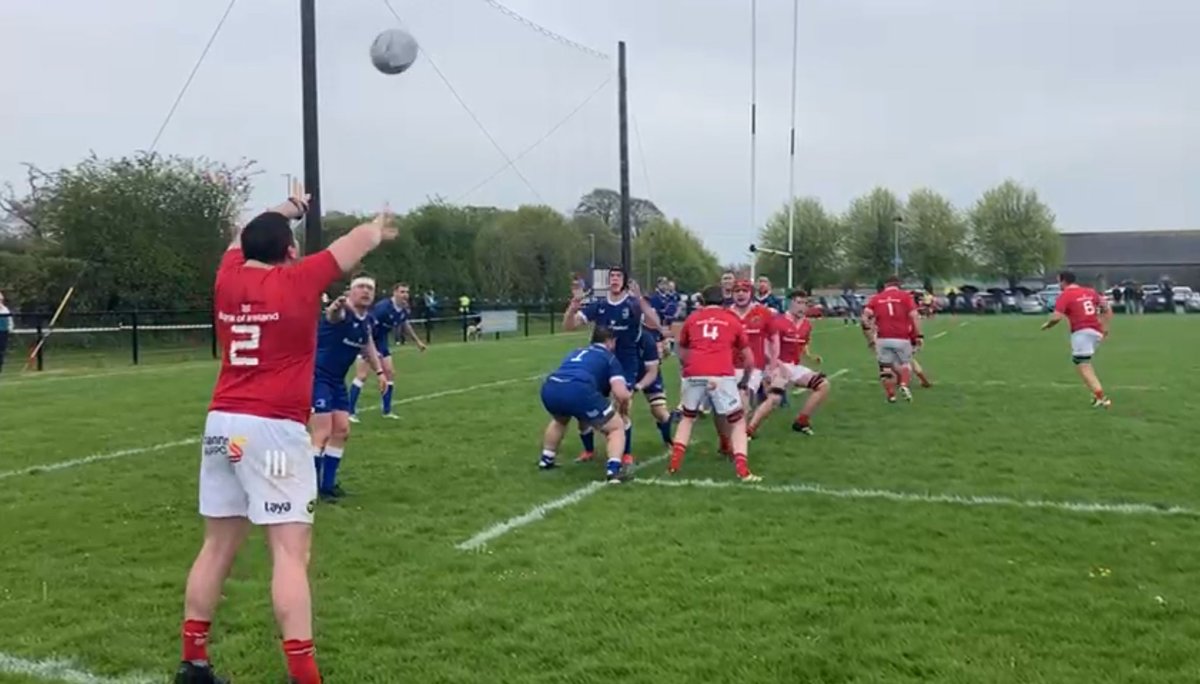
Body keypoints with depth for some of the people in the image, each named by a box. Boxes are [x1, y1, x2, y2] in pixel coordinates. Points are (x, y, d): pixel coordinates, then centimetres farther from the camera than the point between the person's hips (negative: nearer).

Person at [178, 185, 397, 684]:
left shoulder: (228, 277, 9)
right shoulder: (298, 280, -5)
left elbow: (244, 238, 32)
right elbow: (358, 241, 9)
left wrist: (288, 208, 47)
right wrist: (378, 227, 31)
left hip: (221, 424, 7)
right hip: (273, 429, -6)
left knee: (218, 546, 15)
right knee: (290, 551, -6)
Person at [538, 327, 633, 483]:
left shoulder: (576, 353, 36)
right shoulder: (610, 358, 19)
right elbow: (622, 395, 5)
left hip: (550, 389, 6)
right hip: (579, 390, -6)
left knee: (560, 420, 41)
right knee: (617, 427, 14)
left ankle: (546, 459, 45)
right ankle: (613, 469, -4)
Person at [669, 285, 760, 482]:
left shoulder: (692, 319, 21)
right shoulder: (732, 320, 19)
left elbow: (682, 354, 30)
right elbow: (749, 359, 23)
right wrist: (745, 379, 40)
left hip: (693, 375, 2)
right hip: (721, 376, -2)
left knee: (688, 418, 26)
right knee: (737, 422, 14)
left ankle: (674, 463, 16)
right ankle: (742, 470, 1)